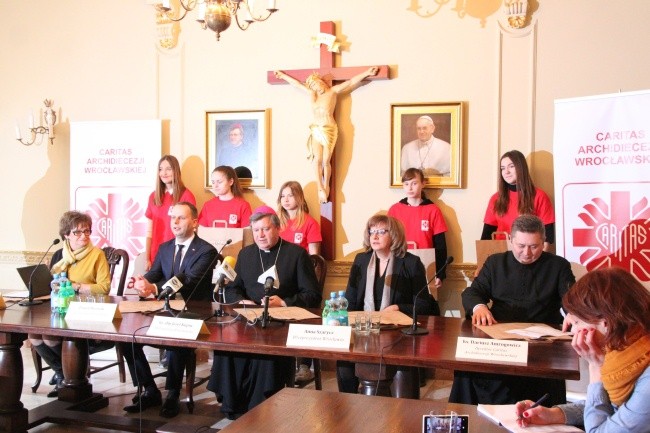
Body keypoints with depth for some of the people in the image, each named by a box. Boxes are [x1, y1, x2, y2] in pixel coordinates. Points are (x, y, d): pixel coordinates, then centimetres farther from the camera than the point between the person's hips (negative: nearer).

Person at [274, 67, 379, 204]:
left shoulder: (333, 91, 3)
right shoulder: (312, 94, 15)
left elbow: (351, 82, -2)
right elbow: (296, 83, 25)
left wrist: (367, 73, -8)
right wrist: (282, 75, 34)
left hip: (329, 130, -3)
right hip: (316, 131, 3)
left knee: (325, 161, -6)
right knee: (318, 160, -7)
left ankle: (326, 186, 8)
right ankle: (320, 188, -3)